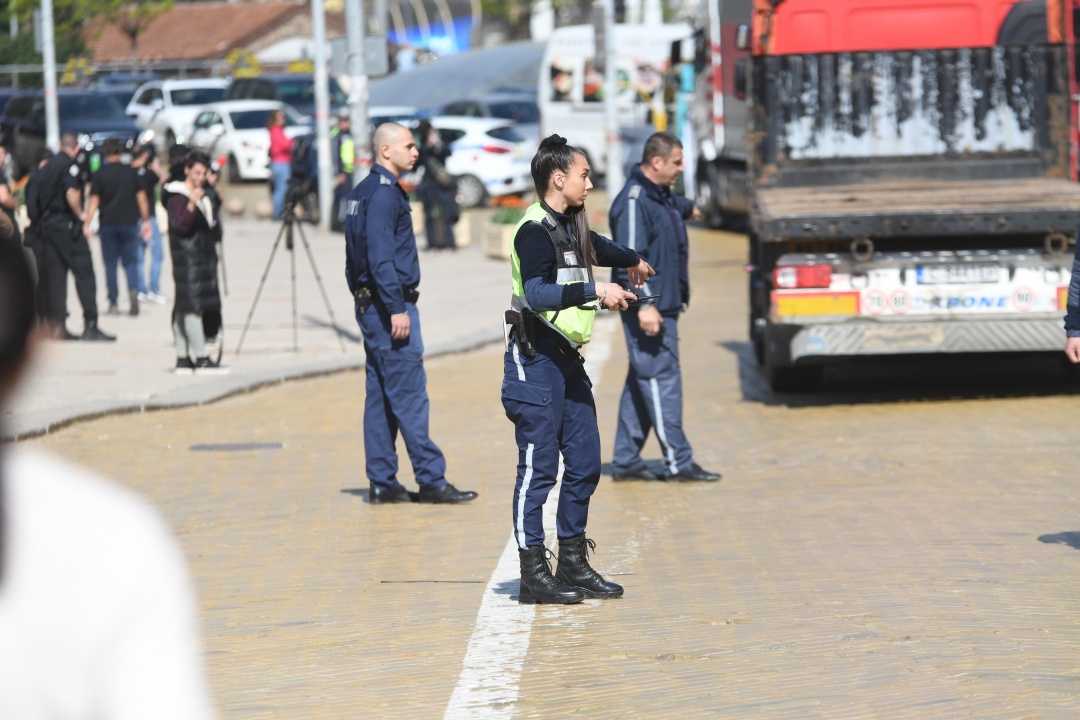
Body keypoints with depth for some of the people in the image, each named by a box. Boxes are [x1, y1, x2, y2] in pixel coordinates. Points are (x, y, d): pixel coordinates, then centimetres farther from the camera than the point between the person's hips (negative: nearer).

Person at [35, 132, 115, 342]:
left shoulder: (47, 166, 14)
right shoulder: (69, 165, -9)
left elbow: (39, 197, 16)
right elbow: (72, 193, -22)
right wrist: (80, 215, -10)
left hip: (47, 223, 8)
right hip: (67, 224, -8)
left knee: (55, 275, 9)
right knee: (84, 272, -6)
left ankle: (57, 324, 7)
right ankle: (90, 324, -11)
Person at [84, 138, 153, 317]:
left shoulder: (99, 175, -2)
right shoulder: (131, 172, 3)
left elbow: (93, 201, -6)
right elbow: (141, 198, 5)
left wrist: (87, 224, -5)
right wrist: (145, 221, 12)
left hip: (108, 224, -1)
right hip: (129, 222, 1)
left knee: (110, 263, 6)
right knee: (130, 261, 6)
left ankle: (113, 303, 5)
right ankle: (133, 290, -21)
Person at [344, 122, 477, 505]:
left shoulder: (363, 193, 16)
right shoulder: (384, 193, -15)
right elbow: (381, 257, -21)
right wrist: (397, 309, -22)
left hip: (372, 307, 10)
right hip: (388, 303, -10)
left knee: (381, 396, 9)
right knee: (409, 395, -8)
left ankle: (382, 481, 10)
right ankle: (431, 480, -7)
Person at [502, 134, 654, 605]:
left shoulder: (571, 227, 15)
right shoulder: (535, 231, -14)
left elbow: (596, 248, 40)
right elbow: (536, 294, -29)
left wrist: (633, 260, 58)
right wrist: (595, 292, -32)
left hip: (568, 359, 9)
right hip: (536, 359, -9)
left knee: (584, 464, 10)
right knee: (538, 468, -7)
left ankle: (573, 564, 20)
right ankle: (533, 574, -3)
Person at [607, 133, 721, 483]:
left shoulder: (661, 196, 14)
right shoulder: (634, 201, -16)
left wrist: (689, 208, 62)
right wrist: (644, 304, -29)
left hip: (663, 306, 10)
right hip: (648, 309, -10)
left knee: (643, 382, 11)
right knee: (662, 379, -9)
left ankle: (626, 460, 16)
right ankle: (677, 461, -9)